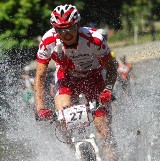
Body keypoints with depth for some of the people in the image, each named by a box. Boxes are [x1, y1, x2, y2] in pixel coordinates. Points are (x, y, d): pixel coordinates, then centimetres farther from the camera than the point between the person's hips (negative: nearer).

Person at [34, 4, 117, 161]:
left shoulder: (94, 39, -31)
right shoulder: (48, 41, -26)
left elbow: (111, 69, -17)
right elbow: (39, 77, -19)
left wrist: (107, 89, -36)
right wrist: (40, 108, -31)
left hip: (93, 77, -1)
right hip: (66, 78, 1)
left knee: (102, 129, -14)